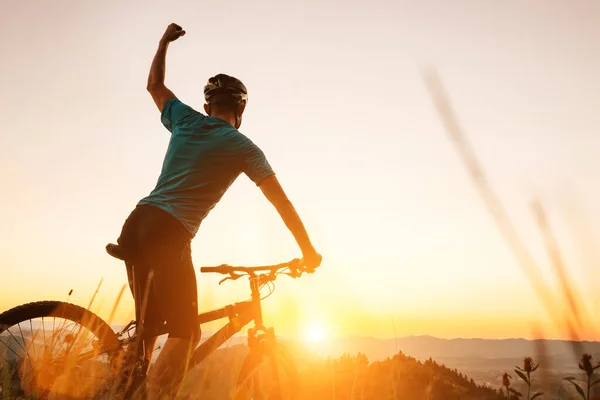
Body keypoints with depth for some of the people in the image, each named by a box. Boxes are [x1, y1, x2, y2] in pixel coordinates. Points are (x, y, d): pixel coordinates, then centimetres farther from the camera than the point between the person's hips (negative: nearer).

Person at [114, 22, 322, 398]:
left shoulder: (186, 120, 15)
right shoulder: (243, 147, 3)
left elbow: (155, 84, 34)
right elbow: (282, 202, 3)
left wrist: (165, 42, 46)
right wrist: (308, 250, 12)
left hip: (135, 225, 6)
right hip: (169, 234, -6)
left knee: (149, 325, 19)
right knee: (185, 333, 0)